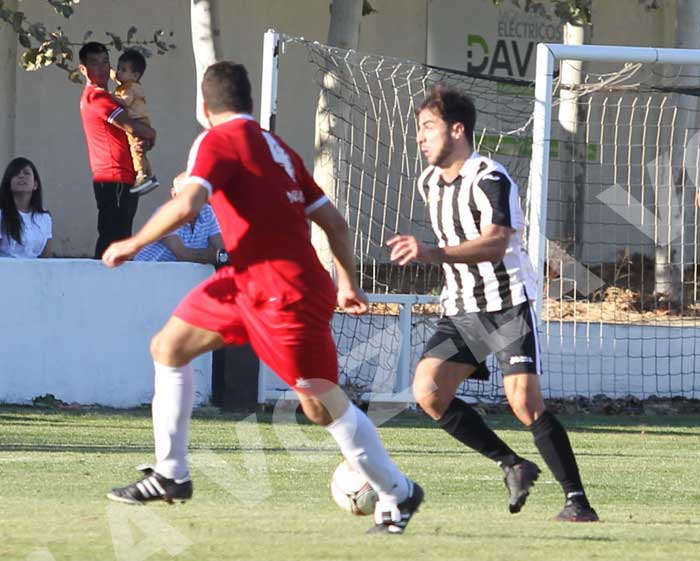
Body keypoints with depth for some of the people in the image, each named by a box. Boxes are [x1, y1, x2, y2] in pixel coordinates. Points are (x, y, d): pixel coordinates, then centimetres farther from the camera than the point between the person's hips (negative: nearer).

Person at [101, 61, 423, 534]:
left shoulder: (217, 141, -8)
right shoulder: (277, 148, 16)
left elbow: (186, 206, -23)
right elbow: (335, 222, 15)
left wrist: (134, 243, -9)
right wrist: (348, 284, 25)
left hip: (288, 294, -9)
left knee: (323, 406, -4)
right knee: (169, 347, 13)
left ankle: (398, 493, 8)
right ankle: (171, 475, 17)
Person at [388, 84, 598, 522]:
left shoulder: (490, 180, -17)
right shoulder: (429, 183, 10)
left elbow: (494, 244, -32)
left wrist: (433, 254, -44)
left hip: (508, 305, -8)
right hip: (461, 310, 8)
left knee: (525, 401, -17)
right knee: (427, 390, -10)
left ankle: (578, 500, -8)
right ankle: (514, 467, 1)